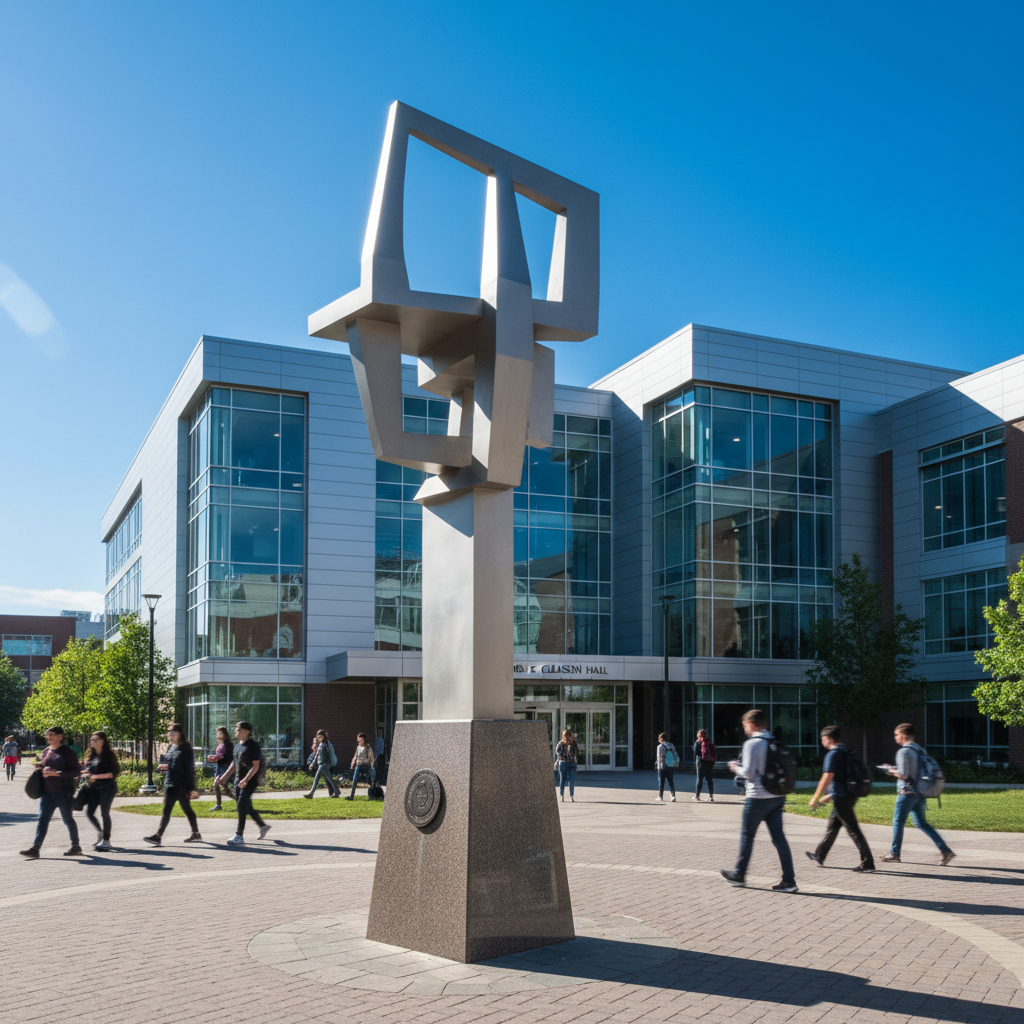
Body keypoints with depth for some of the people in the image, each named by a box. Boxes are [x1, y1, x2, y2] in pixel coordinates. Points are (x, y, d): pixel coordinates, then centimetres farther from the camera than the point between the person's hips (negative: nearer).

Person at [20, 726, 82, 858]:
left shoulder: (67, 751, -6)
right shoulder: (46, 752, 12)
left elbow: (77, 771, -11)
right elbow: (41, 767, 26)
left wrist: (57, 773, -19)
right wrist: (43, 771, 2)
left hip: (63, 791, -6)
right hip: (47, 791, 6)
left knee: (67, 818, 4)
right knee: (43, 818, -3)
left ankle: (76, 846, 17)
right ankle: (35, 848, -8)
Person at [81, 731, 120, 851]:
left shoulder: (109, 755, -6)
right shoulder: (91, 756, 12)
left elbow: (114, 772, -12)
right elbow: (88, 770, 22)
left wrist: (97, 776, -17)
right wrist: (87, 775, -1)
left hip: (107, 787, -6)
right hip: (94, 787, 6)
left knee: (104, 813, -3)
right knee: (89, 812, -1)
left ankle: (106, 840, 7)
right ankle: (100, 833, 22)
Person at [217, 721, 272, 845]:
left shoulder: (253, 746, -13)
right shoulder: (238, 745, 13)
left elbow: (256, 766, -17)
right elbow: (234, 763, 22)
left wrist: (246, 780, -25)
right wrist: (225, 776, 16)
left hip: (250, 781, -8)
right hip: (238, 781, 8)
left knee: (241, 805, -13)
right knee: (246, 806, 13)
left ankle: (239, 836, -10)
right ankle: (263, 826, 31)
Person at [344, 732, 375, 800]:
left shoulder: (368, 747, -4)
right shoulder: (358, 747, 12)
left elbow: (371, 758, -3)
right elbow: (355, 757, 20)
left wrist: (371, 766, -8)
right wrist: (352, 765, 15)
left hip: (366, 765, -5)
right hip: (358, 765, 5)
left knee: (369, 781, 2)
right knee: (354, 780, -4)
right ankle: (351, 796, -4)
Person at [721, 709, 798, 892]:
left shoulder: (752, 744, -13)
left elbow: (748, 772, -17)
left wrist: (736, 767, 4)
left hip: (758, 798, -6)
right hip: (777, 797, 6)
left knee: (747, 835, 9)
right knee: (779, 837, 5)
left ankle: (739, 874, 21)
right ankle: (789, 880, 1)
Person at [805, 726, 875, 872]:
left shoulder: (832, 755, -15)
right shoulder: (845, 752, 14)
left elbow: (827, 778, -19)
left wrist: (815, 797, -12)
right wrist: (830, 795, 27)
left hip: (841, 799, -10)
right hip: (848, 796, 10)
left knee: (853, 830, -7)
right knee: (832, 827, 18)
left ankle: (867, 863, -5)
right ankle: (819, 856, 28)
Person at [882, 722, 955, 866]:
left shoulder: (904, 752, -15)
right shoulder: (920, 750, 11)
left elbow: (904, 775, -19)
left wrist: (893, 771, 1)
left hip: (907, 792, -8)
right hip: (919, 793, 8)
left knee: (898, 822, 5)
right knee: (921, 823, 11)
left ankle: (894, 853, 13)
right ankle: (944, 850, 2)